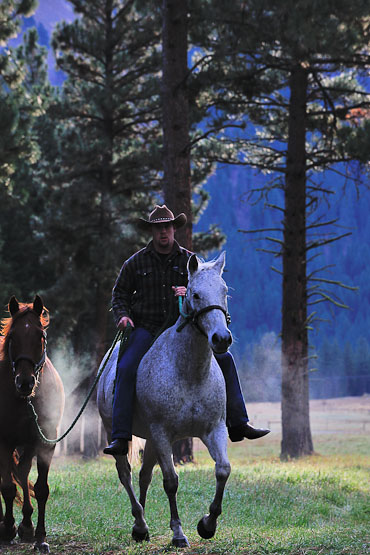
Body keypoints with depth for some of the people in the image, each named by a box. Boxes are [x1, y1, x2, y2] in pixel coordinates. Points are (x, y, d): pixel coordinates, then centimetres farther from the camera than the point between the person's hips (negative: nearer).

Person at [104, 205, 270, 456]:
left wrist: (189, 292, -19)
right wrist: (123, 315, -7)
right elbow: (120, 293, 12)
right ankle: (120, 438, -27)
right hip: (146, 329, -2)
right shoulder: (136, 262, 4)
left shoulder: (189, 260, 7)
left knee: (224, 358, -7)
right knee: (126, 369, -28)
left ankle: (238, 424, 2)